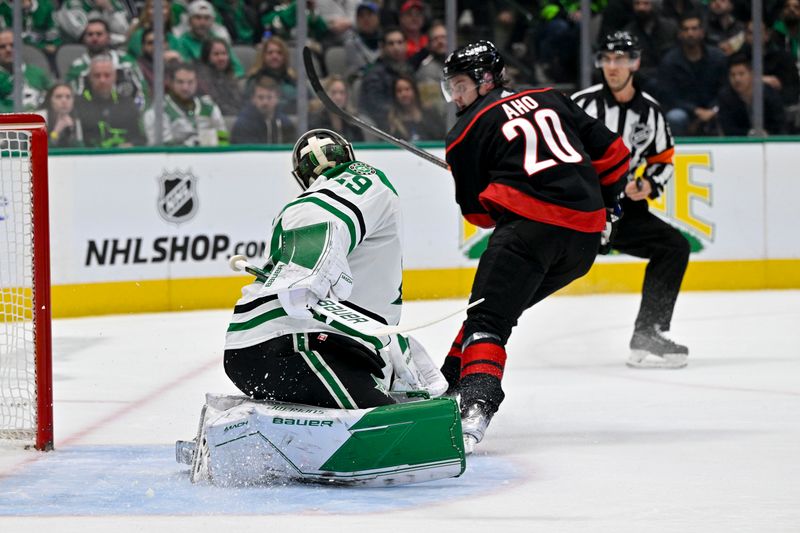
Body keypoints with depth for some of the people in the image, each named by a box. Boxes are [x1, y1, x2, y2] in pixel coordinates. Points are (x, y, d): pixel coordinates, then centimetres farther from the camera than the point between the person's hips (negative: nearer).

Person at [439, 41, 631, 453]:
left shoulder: (467, 132, 7)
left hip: (531, 223, -7)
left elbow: (477, 211, 10)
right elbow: (611, 151, 21)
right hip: (585, 239, 7)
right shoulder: (549, 99, 21)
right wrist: (603, 203, 33)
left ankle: (474, 404, -36)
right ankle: (450, 385, 22)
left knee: (487, 318, -13)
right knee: (501, 305, 21)